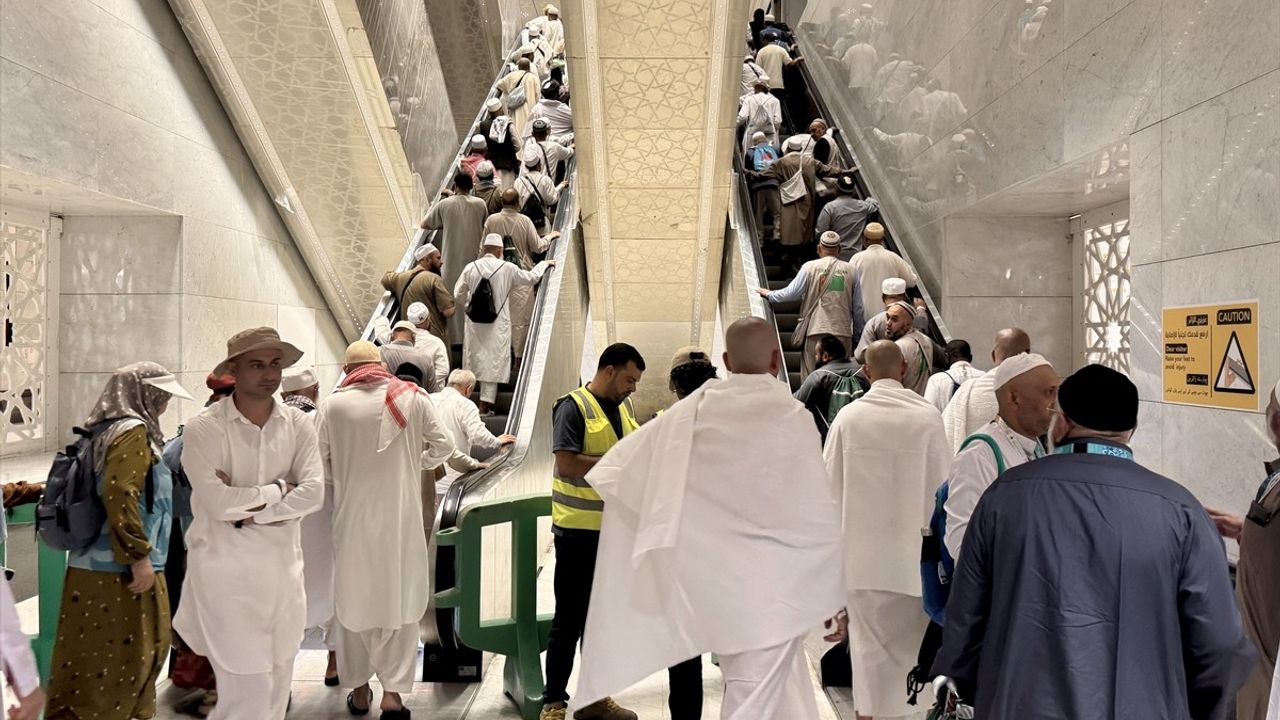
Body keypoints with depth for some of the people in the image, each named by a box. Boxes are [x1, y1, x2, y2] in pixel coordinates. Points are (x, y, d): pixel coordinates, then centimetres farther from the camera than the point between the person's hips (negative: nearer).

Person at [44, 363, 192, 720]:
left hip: (104, 566, 9)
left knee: (134, 655, 18)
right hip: (116, 571, -9)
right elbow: (119, 496, -25)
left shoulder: (114, 430, 15)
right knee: (110, 661, -1)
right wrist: (140, 557, -21)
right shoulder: (134, 431, -14)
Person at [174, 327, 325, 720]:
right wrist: (278, 489, -9)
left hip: (283, 566, 4)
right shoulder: (204, 428, -9)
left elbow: (313, 493, -8)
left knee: (277, 684, 14)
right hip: (226, 569, -4)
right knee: (248, 687, -3)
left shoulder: (298, 424, 1)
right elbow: (217, 502, -19)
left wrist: (247, 511, -14)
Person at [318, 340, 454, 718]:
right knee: (399, 597, 10)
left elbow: (319, 462, -1)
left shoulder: (334, 404, -6)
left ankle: (359, 689, 25)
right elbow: (443, 446, 0)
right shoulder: (413, 397, -5)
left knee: (355, 598, 14)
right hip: (400, 514, 0)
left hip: (353, 516, 1)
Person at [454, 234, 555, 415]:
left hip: (474, 324, 3)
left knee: (473, 361, 13)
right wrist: (544, 263, 22)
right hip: (497, 325, -3)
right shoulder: (507, 268, -8)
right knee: (493, 363, 4)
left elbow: (459, 294, 5)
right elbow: (531, 277, 6)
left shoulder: (470, 268, -2)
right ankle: (485, 405, 4)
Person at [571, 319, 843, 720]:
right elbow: (818, 513, -10)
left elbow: (618, 468, 2)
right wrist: (834, 594, 0)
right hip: (774, 586, -4)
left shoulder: (692, 411, -4)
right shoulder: (792, 417, -13)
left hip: (712, 582, 5)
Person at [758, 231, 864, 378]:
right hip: (843, 332, 2)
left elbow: (791, 293, 0)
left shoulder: (810, 267, -1)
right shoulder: (850, 270, 6)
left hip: (816, 329, -2)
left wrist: (769, 294, 17)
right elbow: (858, 308, 9)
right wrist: (858, 333, 20)